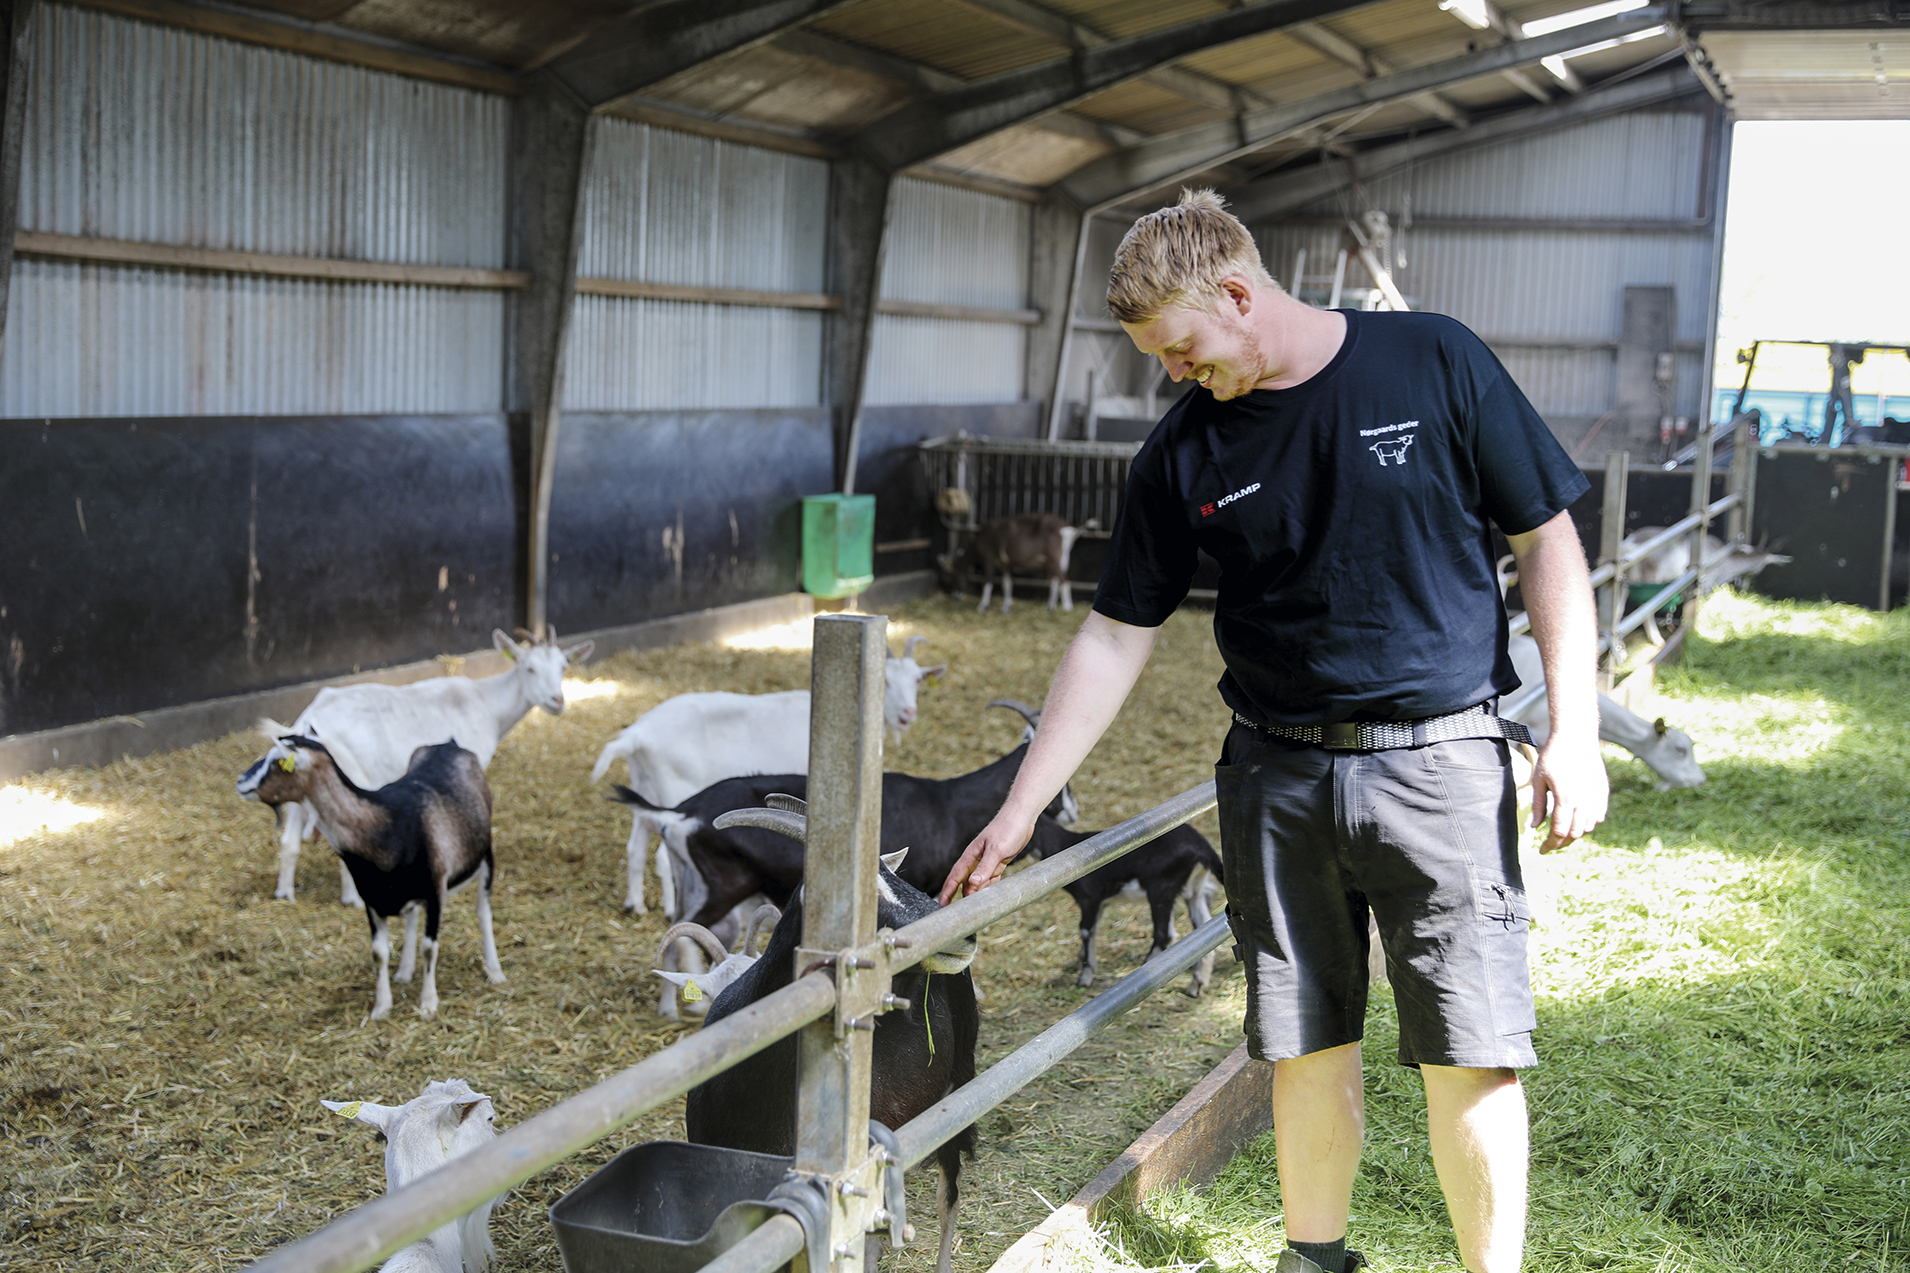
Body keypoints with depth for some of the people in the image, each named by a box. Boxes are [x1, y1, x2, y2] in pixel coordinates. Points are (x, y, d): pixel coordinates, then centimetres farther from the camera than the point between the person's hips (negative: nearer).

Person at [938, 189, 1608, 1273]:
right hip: (1278, 776, 3)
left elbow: (1548, 541, 0)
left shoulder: (1434, 365, -5)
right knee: (1308, 1049, 9)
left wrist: (1575, 730, -7)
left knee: (1470, 1060, -3)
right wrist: (1017, 816, 5)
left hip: (1438, 763, -3)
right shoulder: (1185, 451, 3)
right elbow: (1116, 638, 7)